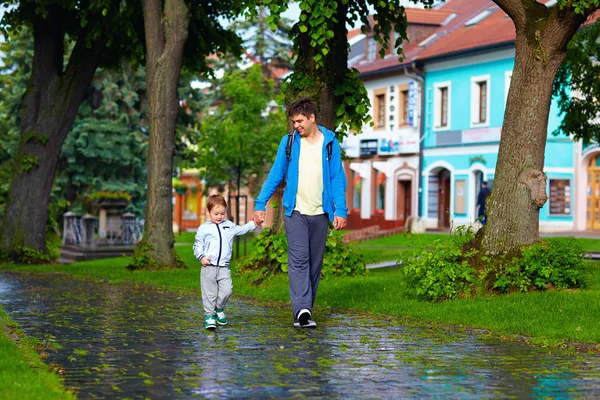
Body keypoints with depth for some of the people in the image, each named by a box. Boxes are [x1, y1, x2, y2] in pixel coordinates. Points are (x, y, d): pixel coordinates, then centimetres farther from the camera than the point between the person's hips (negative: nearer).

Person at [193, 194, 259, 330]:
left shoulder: (229, 226, 14)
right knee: (209, 292, 0)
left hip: (224, 267, 2)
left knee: (226, 290, -5)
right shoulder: (203, 228, 3)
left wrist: (254, 223, 5)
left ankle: (219, 309, 20)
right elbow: (197, 245, 5)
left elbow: (242, 229, 17)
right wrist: (201, 256, -10)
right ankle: (209, 315, 10)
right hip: (208, 267, -2)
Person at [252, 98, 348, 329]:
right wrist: (260, 204, 0)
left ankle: (306, 309, 15)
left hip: (320, 213, 1)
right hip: (295, 212, -1)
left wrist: (340, 210, -6)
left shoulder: (330, 143, 4)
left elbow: (337, 178, 3)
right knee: (298, 260, -13)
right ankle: (301, 311, -21)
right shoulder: (289, 142, 4)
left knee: (315, 263, 6)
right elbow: (275, 175, 6)